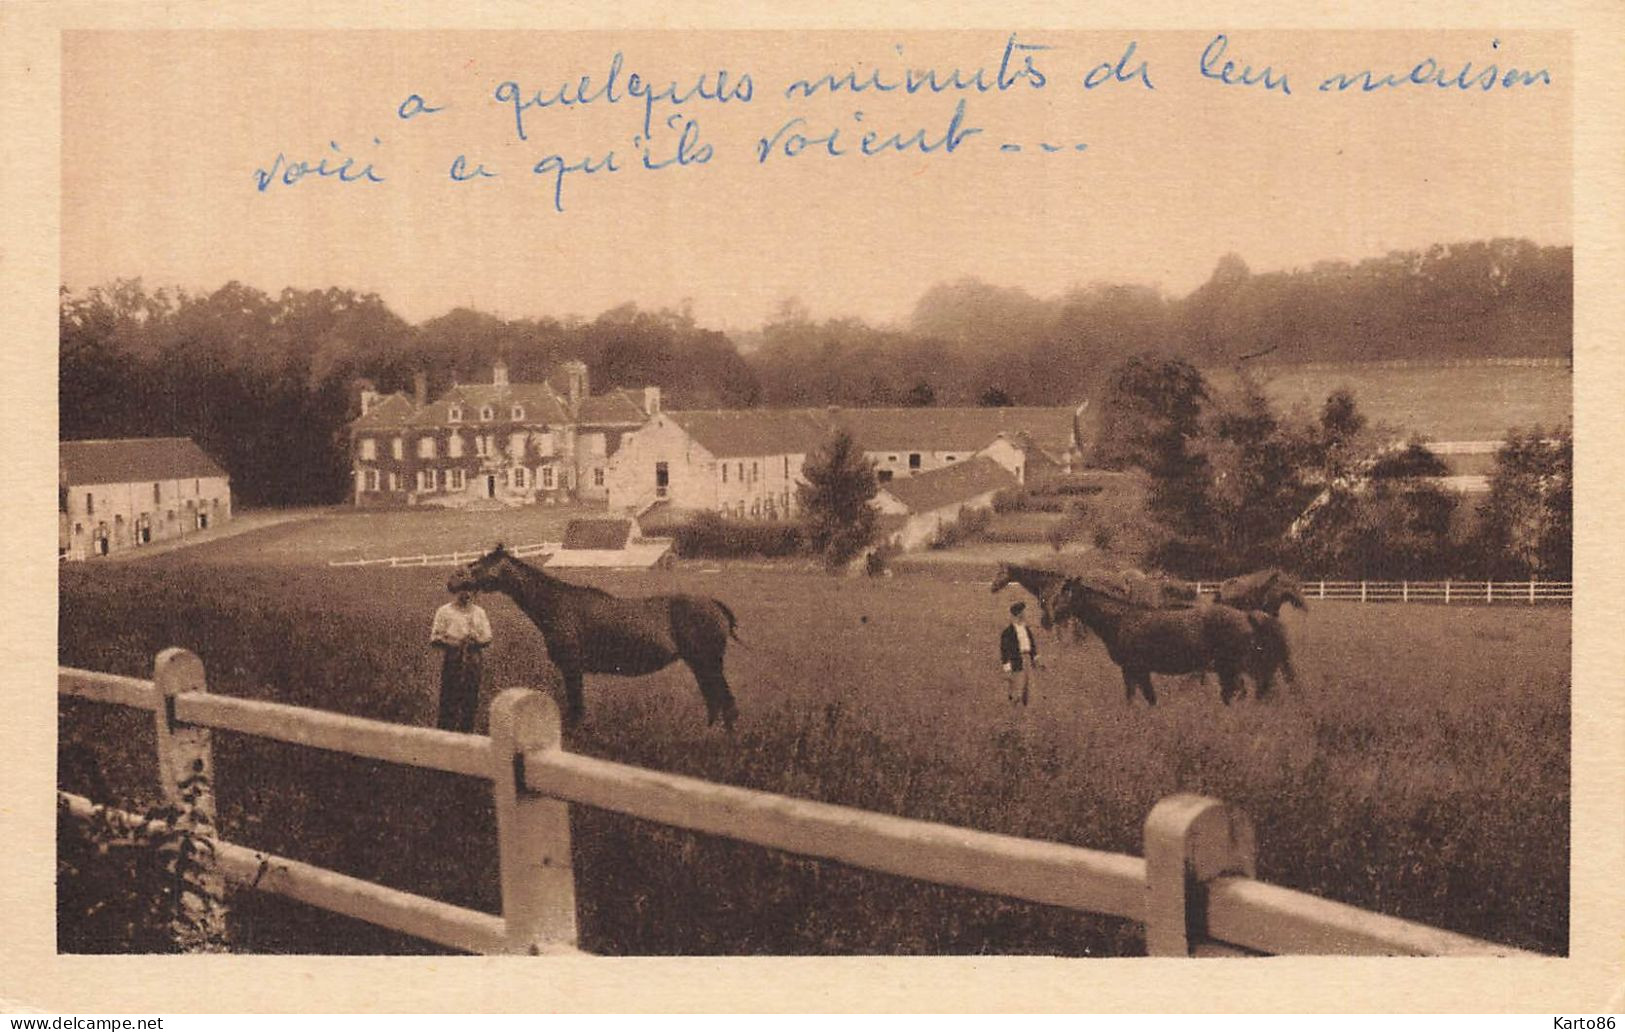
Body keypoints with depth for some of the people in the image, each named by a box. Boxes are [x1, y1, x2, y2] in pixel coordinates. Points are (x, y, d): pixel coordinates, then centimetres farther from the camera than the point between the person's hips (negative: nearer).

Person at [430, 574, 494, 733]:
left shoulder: (479, 612, 12)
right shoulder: (444, 611, 1)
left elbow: (487, 637, 10)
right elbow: (434, 638, 0)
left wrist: (476, 641, -11)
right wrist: (448, 642, -18)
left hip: (473, 662, 4)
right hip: (452, 662, -4)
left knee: (470, 701, 4)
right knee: (449, 701, -7)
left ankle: (466, 733, 11)